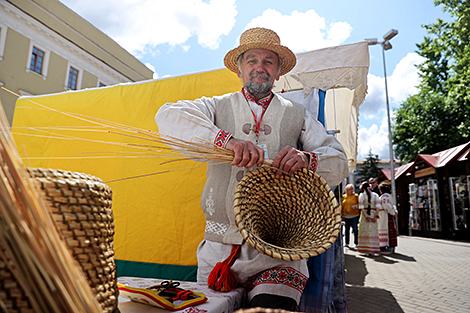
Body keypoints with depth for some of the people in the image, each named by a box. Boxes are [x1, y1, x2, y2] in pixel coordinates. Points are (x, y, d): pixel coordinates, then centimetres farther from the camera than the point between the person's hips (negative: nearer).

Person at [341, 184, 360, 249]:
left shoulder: (356, 196, 3)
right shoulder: (344, 196, 8)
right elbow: (341, 206, 12)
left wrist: (356, 206, -17)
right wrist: (341, 214, 8)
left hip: (354, 215, -2)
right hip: (346, 216, 2)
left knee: (355, 229, -1)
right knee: (347, 229, 7)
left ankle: (356, 243, 8)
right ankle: (347, 243, 16)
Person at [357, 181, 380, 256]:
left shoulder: (362, 195, 0)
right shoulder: (375, 195, 5)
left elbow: (361, 207, -9)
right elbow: (377, 206, -5)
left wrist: (366, 216, -11)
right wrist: (376, 216, -7)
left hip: (364, 214, -1)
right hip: (373, 214, 1)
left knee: (364, 231, 7)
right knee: (373, 232, 5)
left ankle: (365, 249, 8)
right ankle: (372, 250, 2)